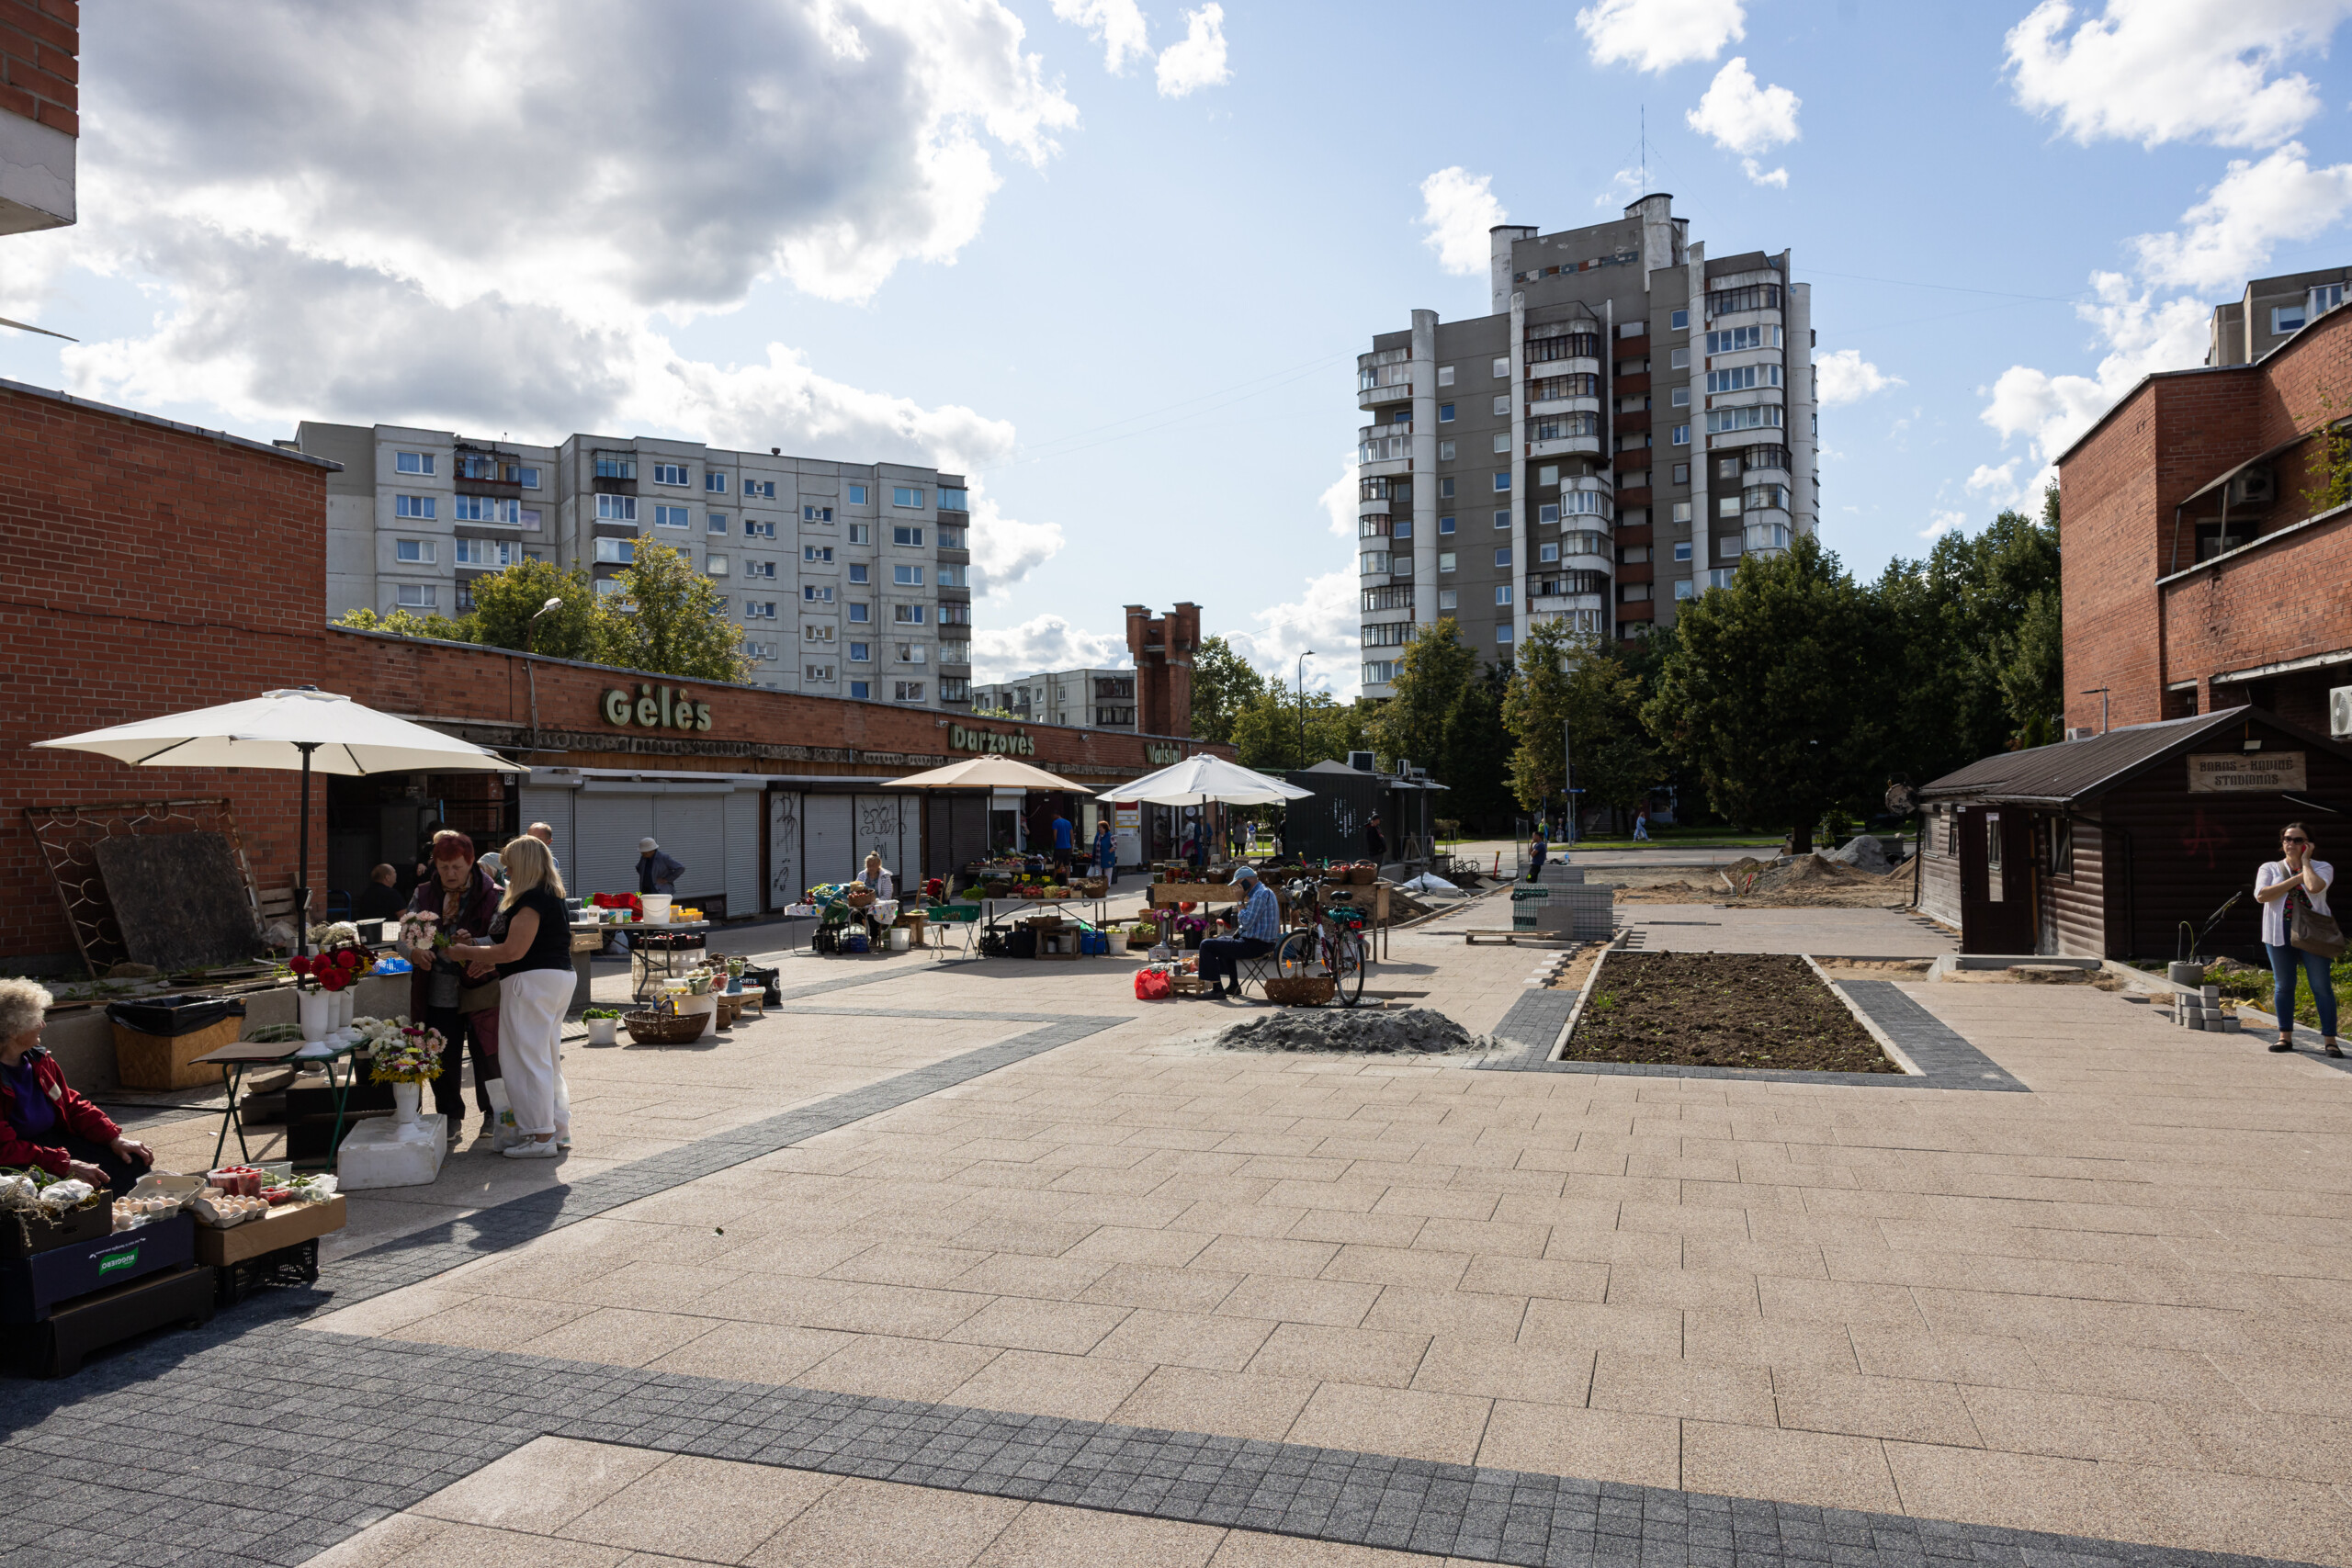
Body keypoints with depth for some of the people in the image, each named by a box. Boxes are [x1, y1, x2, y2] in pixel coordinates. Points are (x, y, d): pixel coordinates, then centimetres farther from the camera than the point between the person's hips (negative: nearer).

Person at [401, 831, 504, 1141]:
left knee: (486, 1055, 3)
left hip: (480, 991, -3)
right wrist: (416, 952, -16)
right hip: (438, 995, 3)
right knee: (442, 1059, 7)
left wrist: (473, 946, -30)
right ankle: (451, 1118, 22)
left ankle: (492, 1116, 20)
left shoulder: (492, 896, -3)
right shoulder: (424, 896, 10)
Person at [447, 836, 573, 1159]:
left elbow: (513, 951, -20)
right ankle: (559, 1129, 20)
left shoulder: (531, 900, -16)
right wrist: (483, 954, 13)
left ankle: (540, 1137, -1)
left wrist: (467, 953, -8)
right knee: (549, 1058, 15)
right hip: (559, 978, 10)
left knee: (528, 1058, -4)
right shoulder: (554, 898, 16)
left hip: (533, 983, -10)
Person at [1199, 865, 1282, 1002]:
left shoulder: (1260, 895, -18)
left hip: (1255, 945, -11)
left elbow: (1246, 923, -24)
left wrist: (1241, 902, -13)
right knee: (1223, 941, 35)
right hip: (1262, 943, 11)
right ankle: (1234, 986, 34)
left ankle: (1217, 989, -10)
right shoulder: (1264, 891, 16)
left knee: (1207, 945, -10)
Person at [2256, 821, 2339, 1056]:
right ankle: (2285, 1037, 11)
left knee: (2322, 986, -3)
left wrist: (2305, 862, -4)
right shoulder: (2270, 868, 9)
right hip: (2280, 934, 2)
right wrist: (2297, 878, -8)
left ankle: (2329, 1040, -1)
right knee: (2283, 985, 5)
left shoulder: (2322, 868, 5)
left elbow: (2314, 887, -19)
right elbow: (2262, 894, -9)